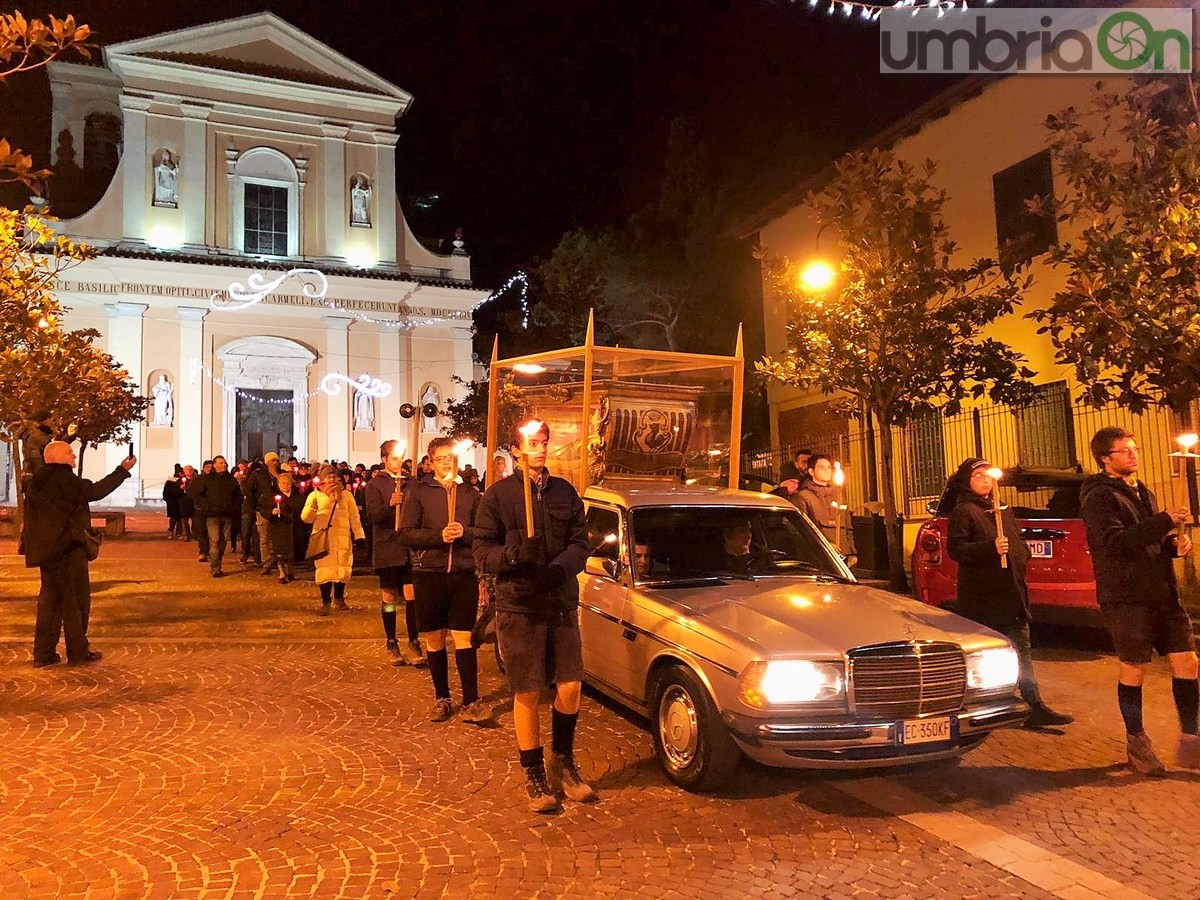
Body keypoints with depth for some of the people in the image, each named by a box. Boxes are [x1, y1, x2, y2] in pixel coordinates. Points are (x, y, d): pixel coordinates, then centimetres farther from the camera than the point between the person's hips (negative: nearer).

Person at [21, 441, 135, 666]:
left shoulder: (37, 481, 14)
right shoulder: (62, 478, -15)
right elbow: (94, 492, -20)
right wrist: (123, 471, -17)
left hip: (47, 549, 9)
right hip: (68, 548, -9)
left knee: (50, 599, 13)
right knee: (76, 599, 0)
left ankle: (43, 653, 14)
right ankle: (78, 652, 4)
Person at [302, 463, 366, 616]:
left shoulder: (346, 494, 9)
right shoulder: (315, 495, 5)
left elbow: (354, 517, 8)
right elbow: (306, 518, -3)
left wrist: (359, 536, 0)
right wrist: (312, 507, -23)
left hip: (343, 539, 1)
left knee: (343, 569, 5)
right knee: (325, 570, -3)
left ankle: (339, 598, 26)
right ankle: (326, 602, 10)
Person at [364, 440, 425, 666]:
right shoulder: (375, 485, 2)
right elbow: (372, 516, -10)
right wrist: (390, 505, -26)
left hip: (409, 547, 2)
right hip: (387, 548, -2)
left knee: (411, 596, -5)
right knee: (388, 597, 6)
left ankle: (413, 644, 0)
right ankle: (391, 643, 17)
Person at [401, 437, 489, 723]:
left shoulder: (471, 494, 9)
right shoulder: (418, 492, 4)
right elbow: (406, 533, -3)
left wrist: (464, 533, -11)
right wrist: (439, 536, -15)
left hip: (463, 573, 0)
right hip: (428, 573, 0)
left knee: (464, 638, -1)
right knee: (434, 639, 7)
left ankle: (471, 702, 3)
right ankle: (442, 699, 21)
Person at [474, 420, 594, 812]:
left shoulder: (565, 492, 8)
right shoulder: (498, 495, -2)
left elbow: (580, 543, 4)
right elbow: (482, 552, -4)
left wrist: (560, 568, -16)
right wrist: (515, 554, -24)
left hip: (562, 604, 3)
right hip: (518, 607, -3)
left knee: (570, 687, 4)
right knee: (527, 694, 4)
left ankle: (563, 763, 29)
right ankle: (534, 776, 21)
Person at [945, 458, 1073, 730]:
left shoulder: (1004, 509, 20)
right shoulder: (963, 512, -5)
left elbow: (1018, 543, 29)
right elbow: (955, 549, -15)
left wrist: (1022, 556, 9)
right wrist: (990, 548, -26)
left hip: (1011, 592, 7)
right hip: (981, 596, -7)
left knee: (1022, 651, 6)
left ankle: (1035, 707, 8)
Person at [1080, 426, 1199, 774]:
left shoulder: (1142, 492, 18)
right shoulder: (1100, 497, -10)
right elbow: (1115, 542, -24)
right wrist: (1164, 521, -27)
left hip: (1162, 592, 7)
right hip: (1126, 597, -7)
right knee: (1134, 668, 1)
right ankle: (1136, 744, 17)